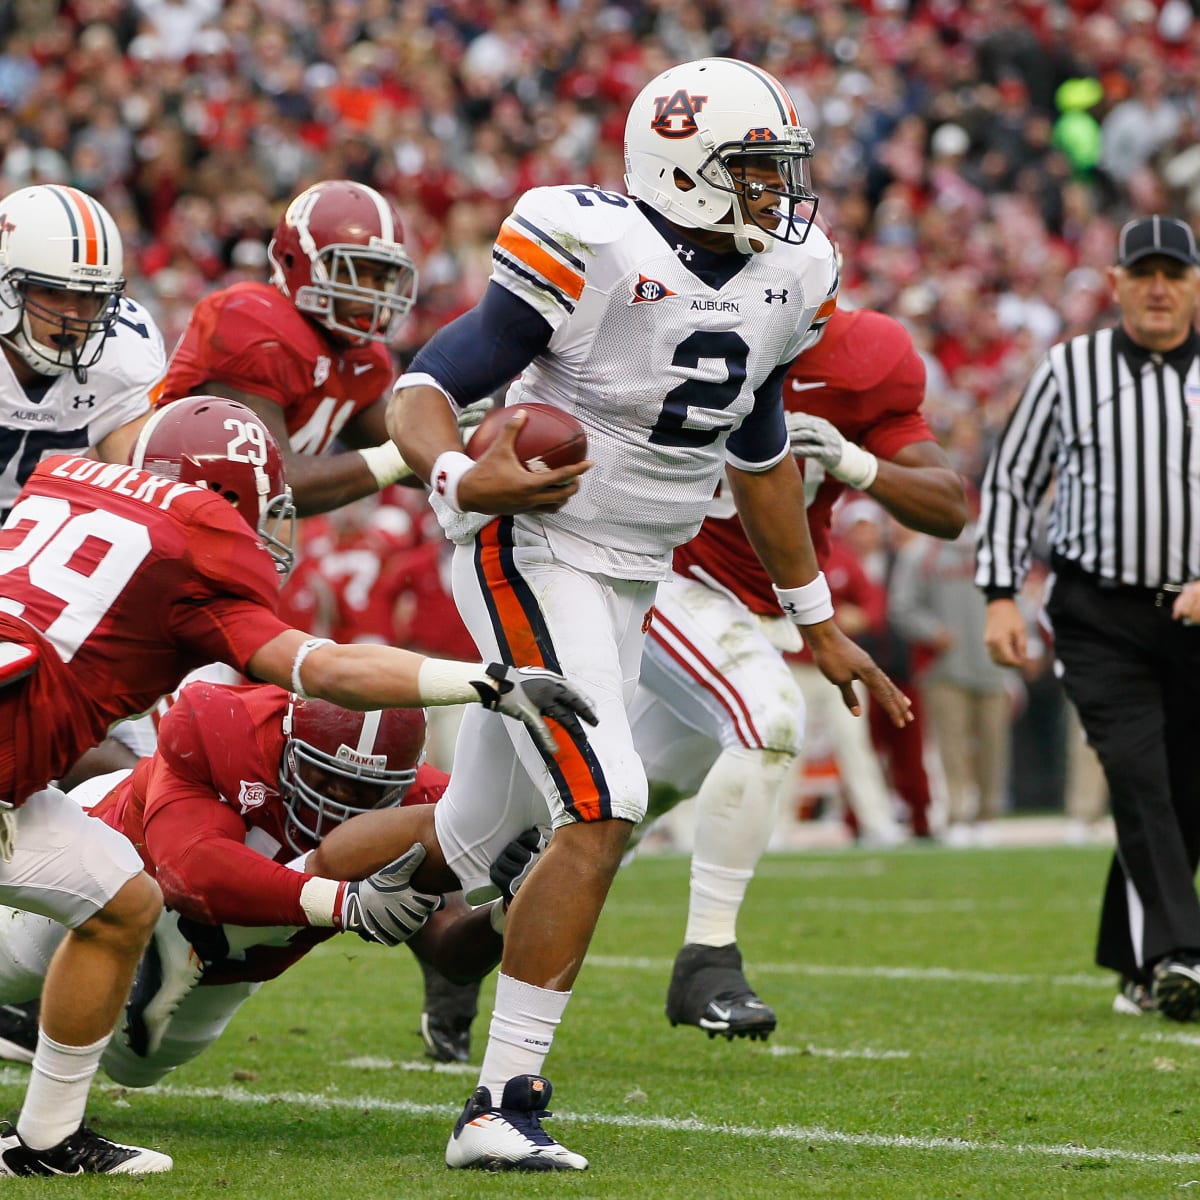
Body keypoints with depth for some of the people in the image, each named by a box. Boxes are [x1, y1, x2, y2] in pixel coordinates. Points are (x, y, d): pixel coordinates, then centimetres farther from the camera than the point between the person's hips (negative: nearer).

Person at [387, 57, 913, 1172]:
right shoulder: (591, 252, -20)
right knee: (602, 814, -20)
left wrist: (817, 621, 23)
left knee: (471, 836, 13)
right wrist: (462, 479, -40)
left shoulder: (787, 274, 4)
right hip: (531, 553, -8)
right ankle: (501, 1106, -14)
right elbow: (424, 388, -18)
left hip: (631, 581, 8)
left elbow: (759, 451, 19)